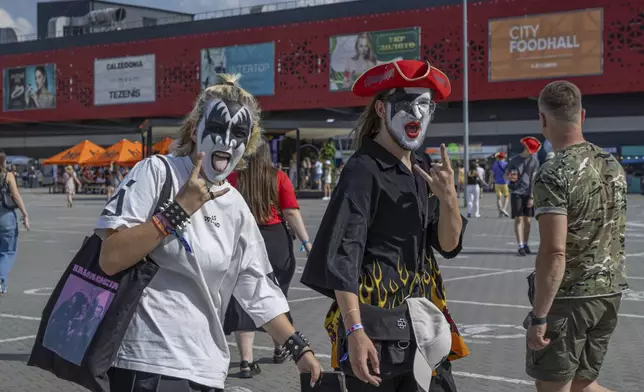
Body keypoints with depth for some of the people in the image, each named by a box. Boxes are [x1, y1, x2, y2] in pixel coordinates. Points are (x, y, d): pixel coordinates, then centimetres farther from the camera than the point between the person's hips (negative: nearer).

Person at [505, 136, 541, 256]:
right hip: (516, 192, -1)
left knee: (528, 220, 4)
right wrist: (510, 177, -16)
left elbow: (533, 179, -1)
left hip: (528, 194, 1)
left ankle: (526, 244, 18)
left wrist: (532, 197, -6)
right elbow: (505, 175, 9)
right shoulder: (514, 159, 2)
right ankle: (520, 246, -7)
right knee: (518, 219, -6)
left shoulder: (534, 160, 3)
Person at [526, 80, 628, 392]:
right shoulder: (613, 165, 6)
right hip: (610, 293, 7)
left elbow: (554, 253, -23)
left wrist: (539, 317, -19)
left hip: (570, 298, -7)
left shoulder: (554, 175, -18)